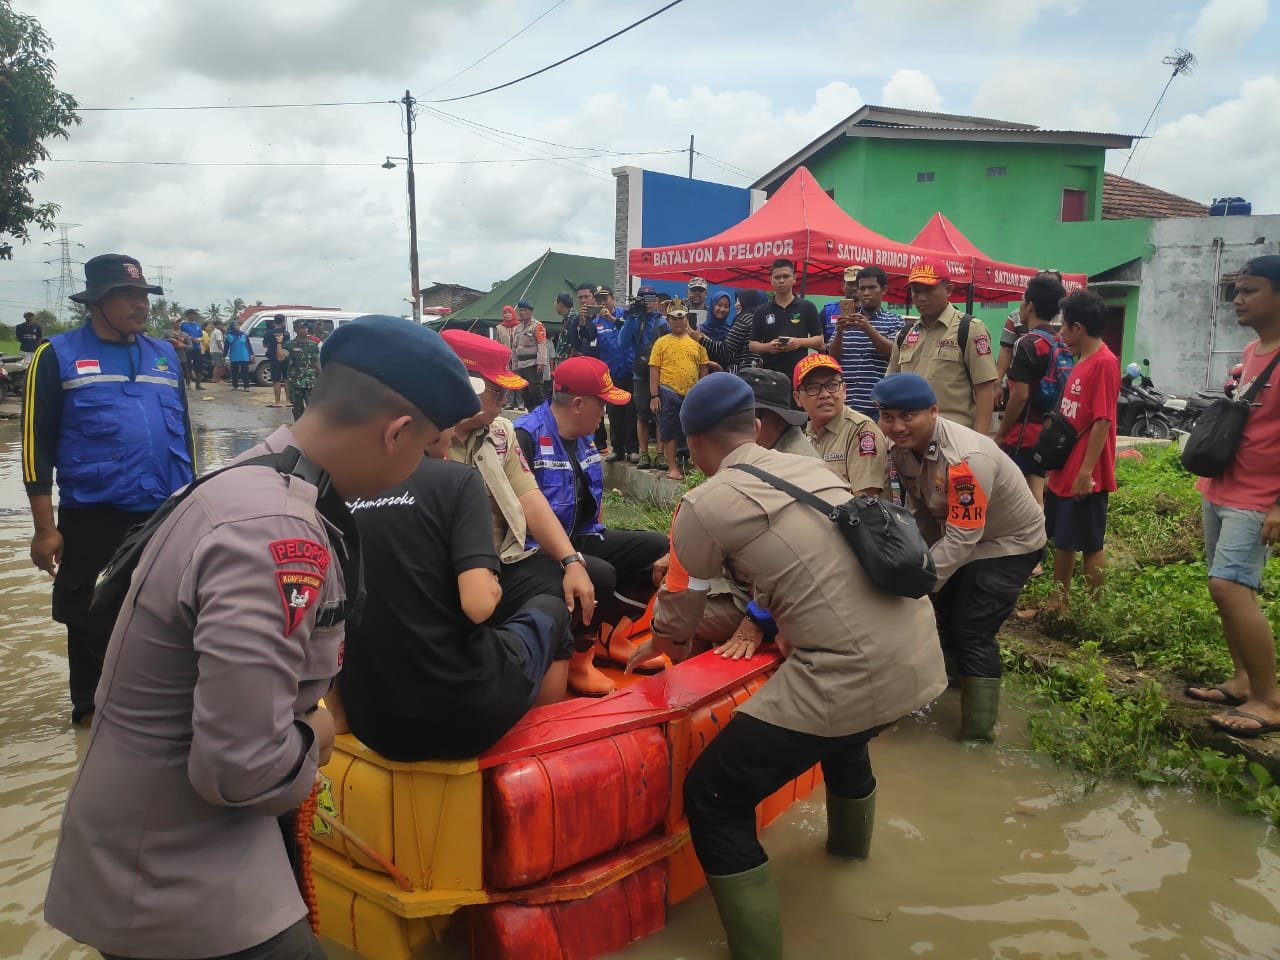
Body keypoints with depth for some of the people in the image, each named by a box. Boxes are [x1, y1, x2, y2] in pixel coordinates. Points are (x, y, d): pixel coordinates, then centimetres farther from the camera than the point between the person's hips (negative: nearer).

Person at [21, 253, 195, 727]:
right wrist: (45, 528, -8)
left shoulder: (165, 355, 9)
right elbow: (37, 445, -5)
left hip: (166, 515, 3)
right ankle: (90, 707, 31)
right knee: (91, 620, 13)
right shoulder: (58, 356, -3)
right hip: (92, 518, -3)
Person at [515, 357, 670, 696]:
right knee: (600, 574, -34)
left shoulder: (583, 437, 10)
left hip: (582, 539, 9)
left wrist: (597, 538, 9)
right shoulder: (525, 436, -19)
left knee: (657, 548, 2)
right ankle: (576, 653, -7)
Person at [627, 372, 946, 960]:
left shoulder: (705, 505, -4)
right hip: (920, 656, 8)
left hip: (852, 675, -8)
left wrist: (658, 647, 31)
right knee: (843, 732, 39)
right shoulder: (809, 467, 14)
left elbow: (677, 616, 9)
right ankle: (850, 841, 65)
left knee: (712, 799, 7)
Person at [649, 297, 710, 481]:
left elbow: (703, 369, 9)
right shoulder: (661, 342, 1)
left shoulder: (697, 342, 6)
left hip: (693, 394, 2)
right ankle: (672, 467, 12)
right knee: (670, 431, 3)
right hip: (669, 393, -2)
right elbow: (654, 369, -1)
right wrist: (654, 396, -7)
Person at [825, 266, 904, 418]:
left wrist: (868, 329, -23)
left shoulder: (894, 321, 5)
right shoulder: (846, 321, 12)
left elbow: (892, 353, -9)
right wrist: (839, 332, -16)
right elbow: (833, 356, 4)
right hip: (845, 403, 2)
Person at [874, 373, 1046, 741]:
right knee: (938, 612, 18)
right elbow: (918, 506, 0)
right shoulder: (901, 447, -12)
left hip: (1009, 543, -8)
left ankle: (979, 733, 6)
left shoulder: (966, 458, -38)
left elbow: (962, 537, -36)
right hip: (955, 534, 8)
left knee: (972, 633, -9)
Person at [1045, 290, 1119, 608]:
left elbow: (1103, 421, -20)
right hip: (1064, 471, 9)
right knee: (1062, 540, 16)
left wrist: (1086, 471, -22)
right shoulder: (1081, 362, 12)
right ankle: (1059, 603, 27)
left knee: (1090, 545, 3)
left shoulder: (1104, 362, -16)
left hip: (1085, 476, -9)